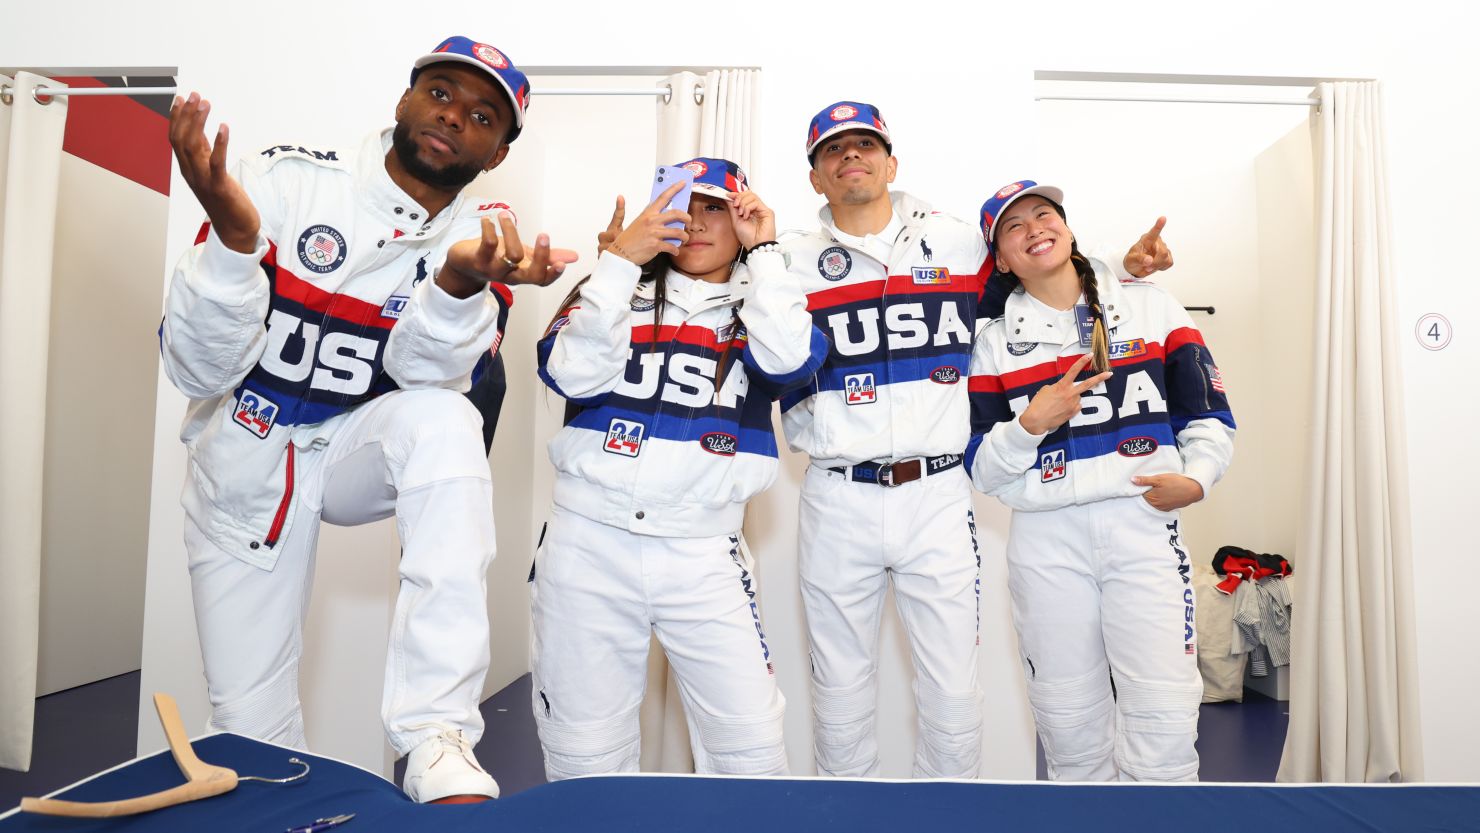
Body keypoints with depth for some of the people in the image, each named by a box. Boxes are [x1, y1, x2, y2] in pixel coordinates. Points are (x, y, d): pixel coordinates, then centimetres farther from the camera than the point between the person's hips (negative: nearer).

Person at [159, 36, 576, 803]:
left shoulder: (483, 240, -7)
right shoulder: (287, 179, -12)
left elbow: (426, 374, -25)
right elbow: (197, 372, -17)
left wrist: (462, 281, -44)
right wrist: (233, 233, -33)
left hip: (361, 450, 0)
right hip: (243, 463, 0)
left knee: (442, 420, -34)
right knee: (250, 723, 3)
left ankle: (437, 734, -32)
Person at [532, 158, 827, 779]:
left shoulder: (760, 308, 12)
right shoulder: (619, 294, 11)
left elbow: (792, 361, -11)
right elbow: (572, 375, -7)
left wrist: (763, 251, -4)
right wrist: (620, 260, -10)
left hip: (704, 554, 0)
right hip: (589, 543, 0)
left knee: (753, 750, -1)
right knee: (584, 759, 8)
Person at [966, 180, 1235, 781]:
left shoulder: (1152, 307, 10)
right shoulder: (994, 343, 9)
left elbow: (1208, 414, 9)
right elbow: (980, 468, 4)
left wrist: (1196, 478, -9)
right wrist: (1031, 424, -13)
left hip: (1143, 523, 0)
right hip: (1045, 540, 1)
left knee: (1164, 716, -7)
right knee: (1068, 720, 7)